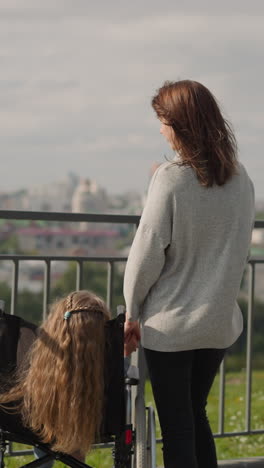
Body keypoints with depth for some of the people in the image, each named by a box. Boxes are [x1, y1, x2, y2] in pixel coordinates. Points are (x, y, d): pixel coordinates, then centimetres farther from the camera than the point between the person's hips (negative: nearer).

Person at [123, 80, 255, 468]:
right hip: (221, 321, 5)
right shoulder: (241, 179, 0)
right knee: (196, 413, 20)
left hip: (171, 323, -5)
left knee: (176, 425, 4)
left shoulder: (170, 178, -16)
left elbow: (148, 251, -13)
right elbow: (240, 249, 10)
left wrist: (132, 311, -2)